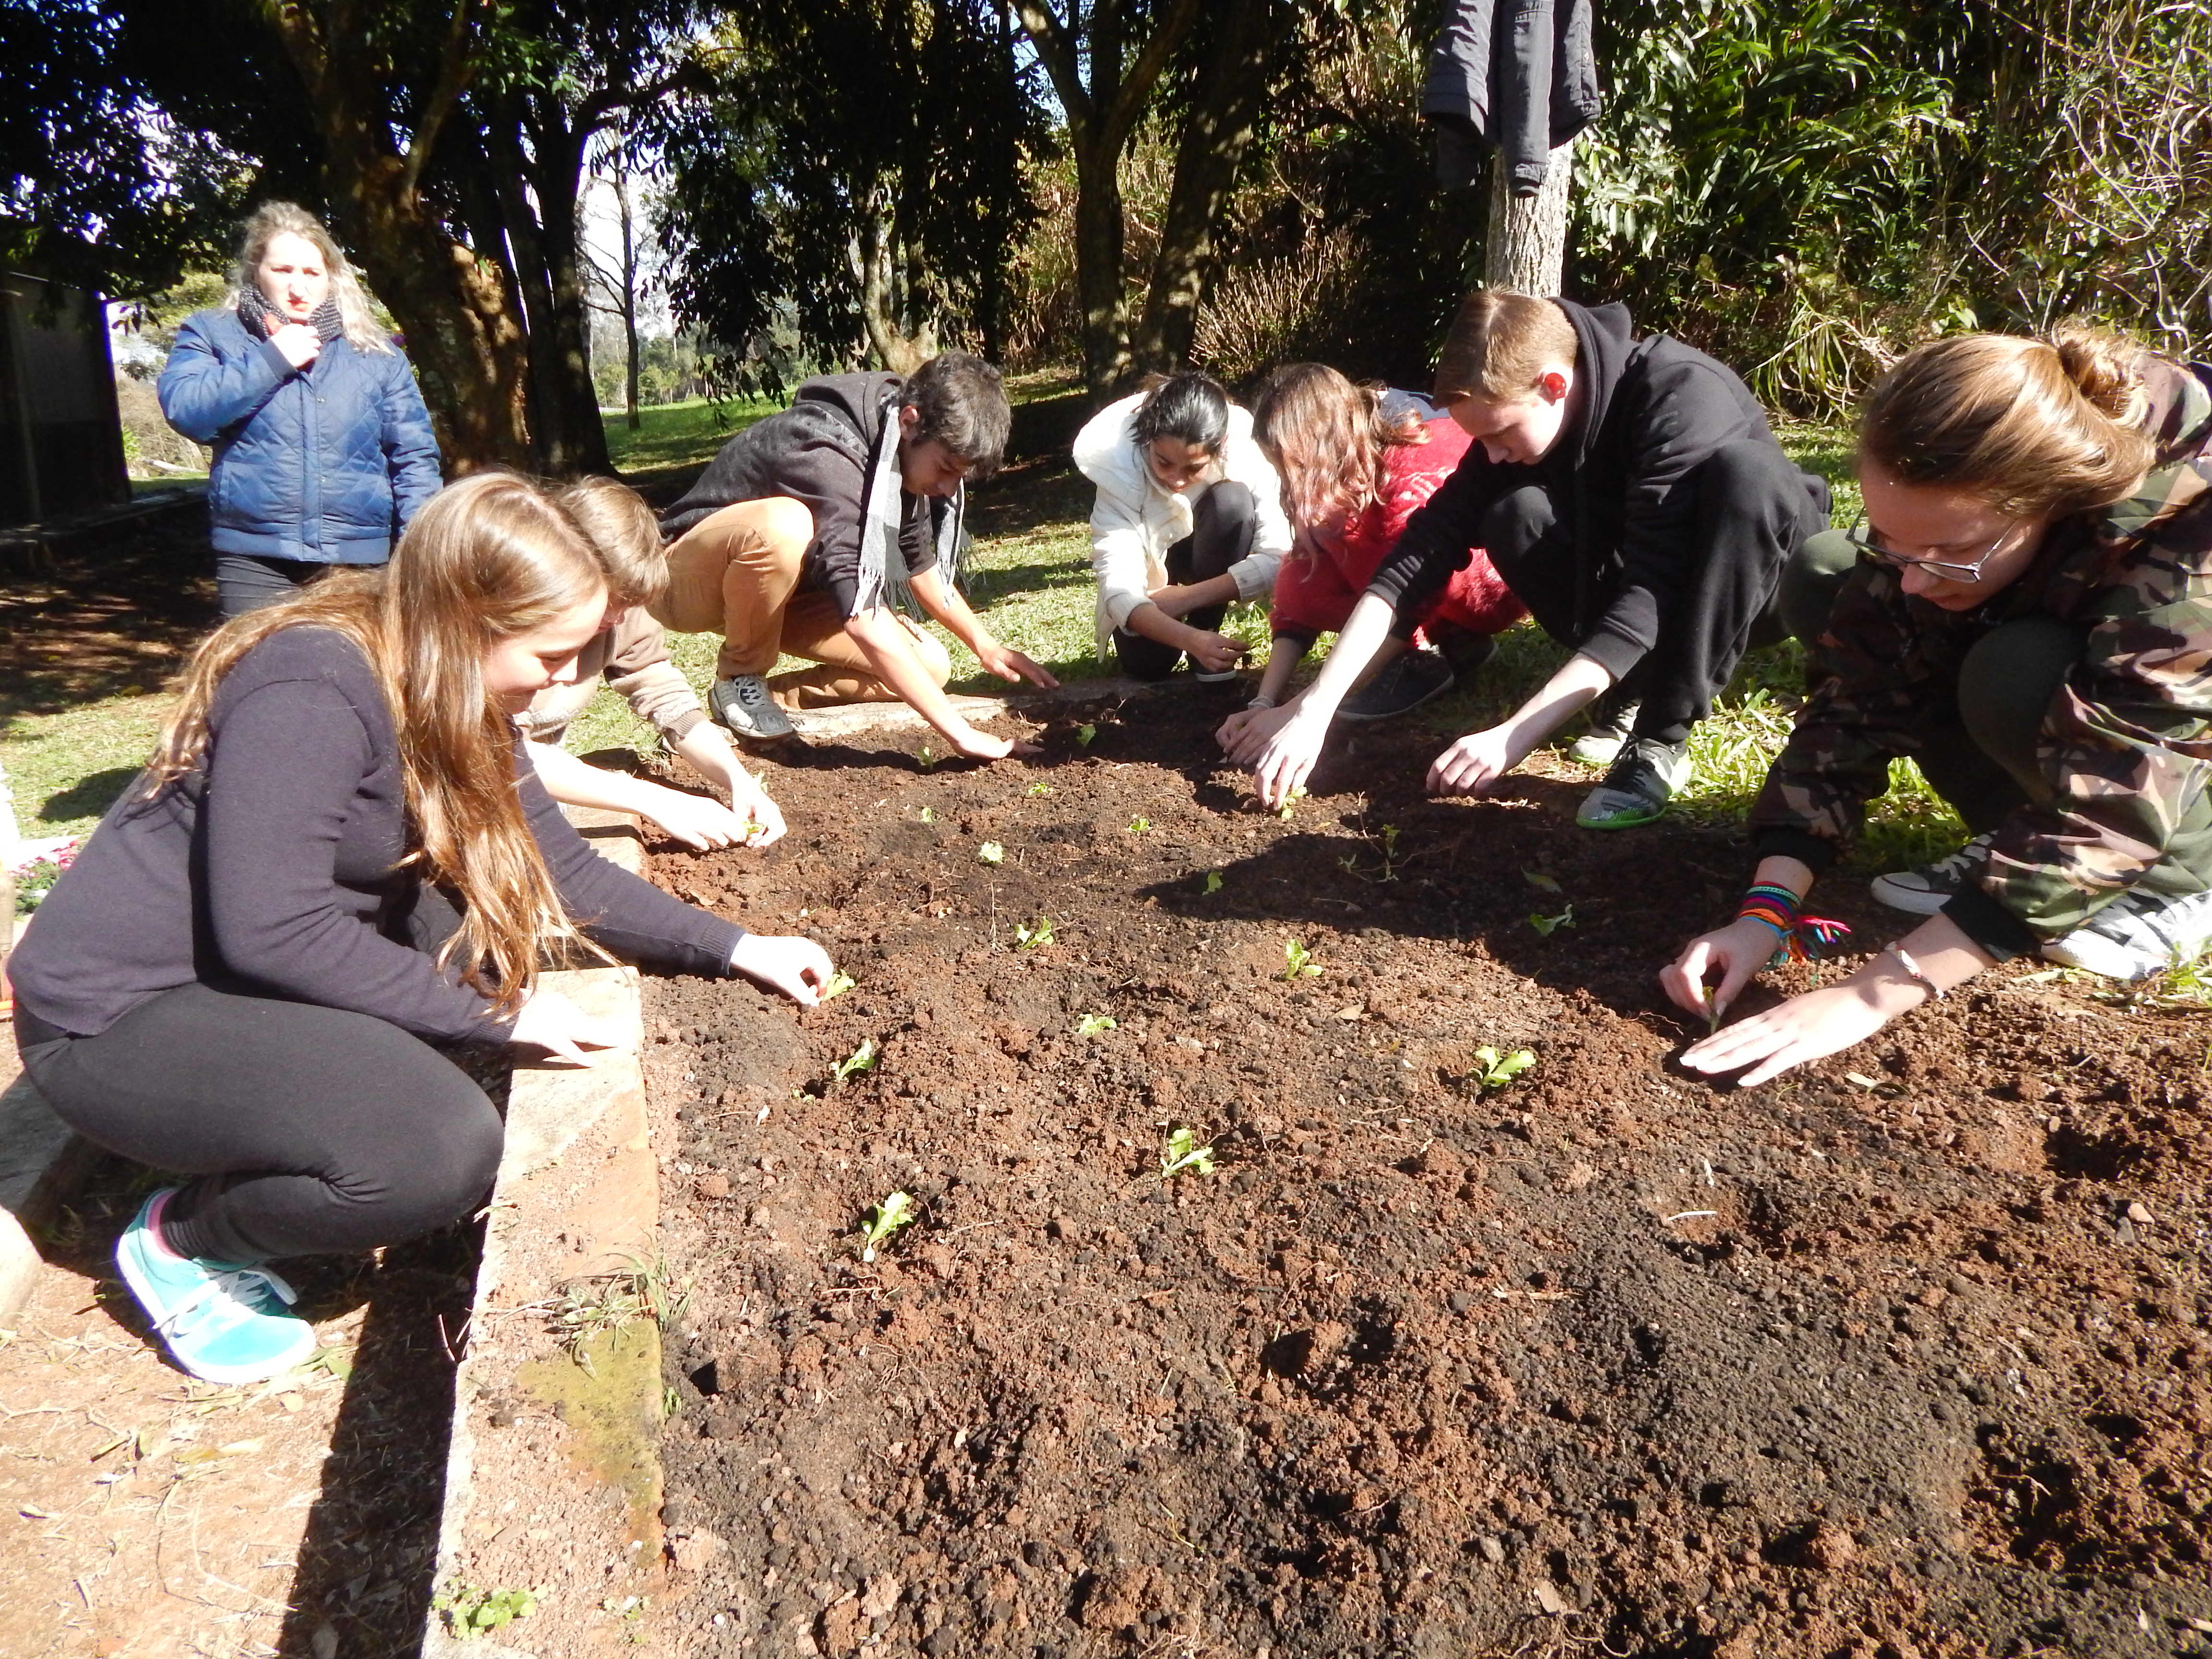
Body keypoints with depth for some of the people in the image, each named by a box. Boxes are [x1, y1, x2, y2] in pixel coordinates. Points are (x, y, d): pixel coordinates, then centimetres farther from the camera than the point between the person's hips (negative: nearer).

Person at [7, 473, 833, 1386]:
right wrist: (494, 1012, -24)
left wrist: (733, 948, -2)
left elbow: (561, 867, 3)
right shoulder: (312, 693, -26)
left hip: (259, 974, 9)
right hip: (120, 1014, -9)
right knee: (445, 1151, -29)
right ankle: (182, 1236, 1)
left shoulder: (451, 694, 1)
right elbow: (272, 931, -30)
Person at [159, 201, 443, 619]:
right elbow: (185, 410, -8)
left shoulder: (376, 351, 13)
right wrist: (271, 360, -7)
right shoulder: (213, 334, 11)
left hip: (358, 561, 1)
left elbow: (415, 457, 9)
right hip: (256, 560, -1)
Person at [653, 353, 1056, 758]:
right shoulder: (826, 454, -34)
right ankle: (739, 678, -14)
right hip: (693, 580, -7)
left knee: (928, 667, -8)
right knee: (785, 525, -40)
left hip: (782, 589, 7)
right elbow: (864, 620, -41)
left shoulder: (903, 454, -7)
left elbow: (920, 563, 12)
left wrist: (985, 645, 8)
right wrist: (960, 732, -43)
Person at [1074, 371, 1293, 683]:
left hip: (1216, 559, 0)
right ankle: (1197, 635, 13)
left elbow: (1277, 558, -32)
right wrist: (1189, 638, -56)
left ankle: (1205, 626, -12)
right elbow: (1119, 587, -40)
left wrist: (1188, 596, -35)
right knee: (1144, 664, -22)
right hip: (1150, 561, 0)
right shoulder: (1120, 469, -33)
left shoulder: (1245, 454, -33)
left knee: (1232, 502, -32)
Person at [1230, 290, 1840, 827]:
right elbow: (1420, 553, -23)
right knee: (1513, 517, -25)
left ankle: (1661, 741, -29)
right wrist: (1314, 708, -33)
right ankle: (1636, 691, -7)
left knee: (1741, 467, -37)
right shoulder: (1514, 420, -16)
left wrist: (1515, 734, -46)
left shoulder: (1682, 396, -32)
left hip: (1760, 581, -4)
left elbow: (1652, 591, -38)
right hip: (1637, 585, 4)